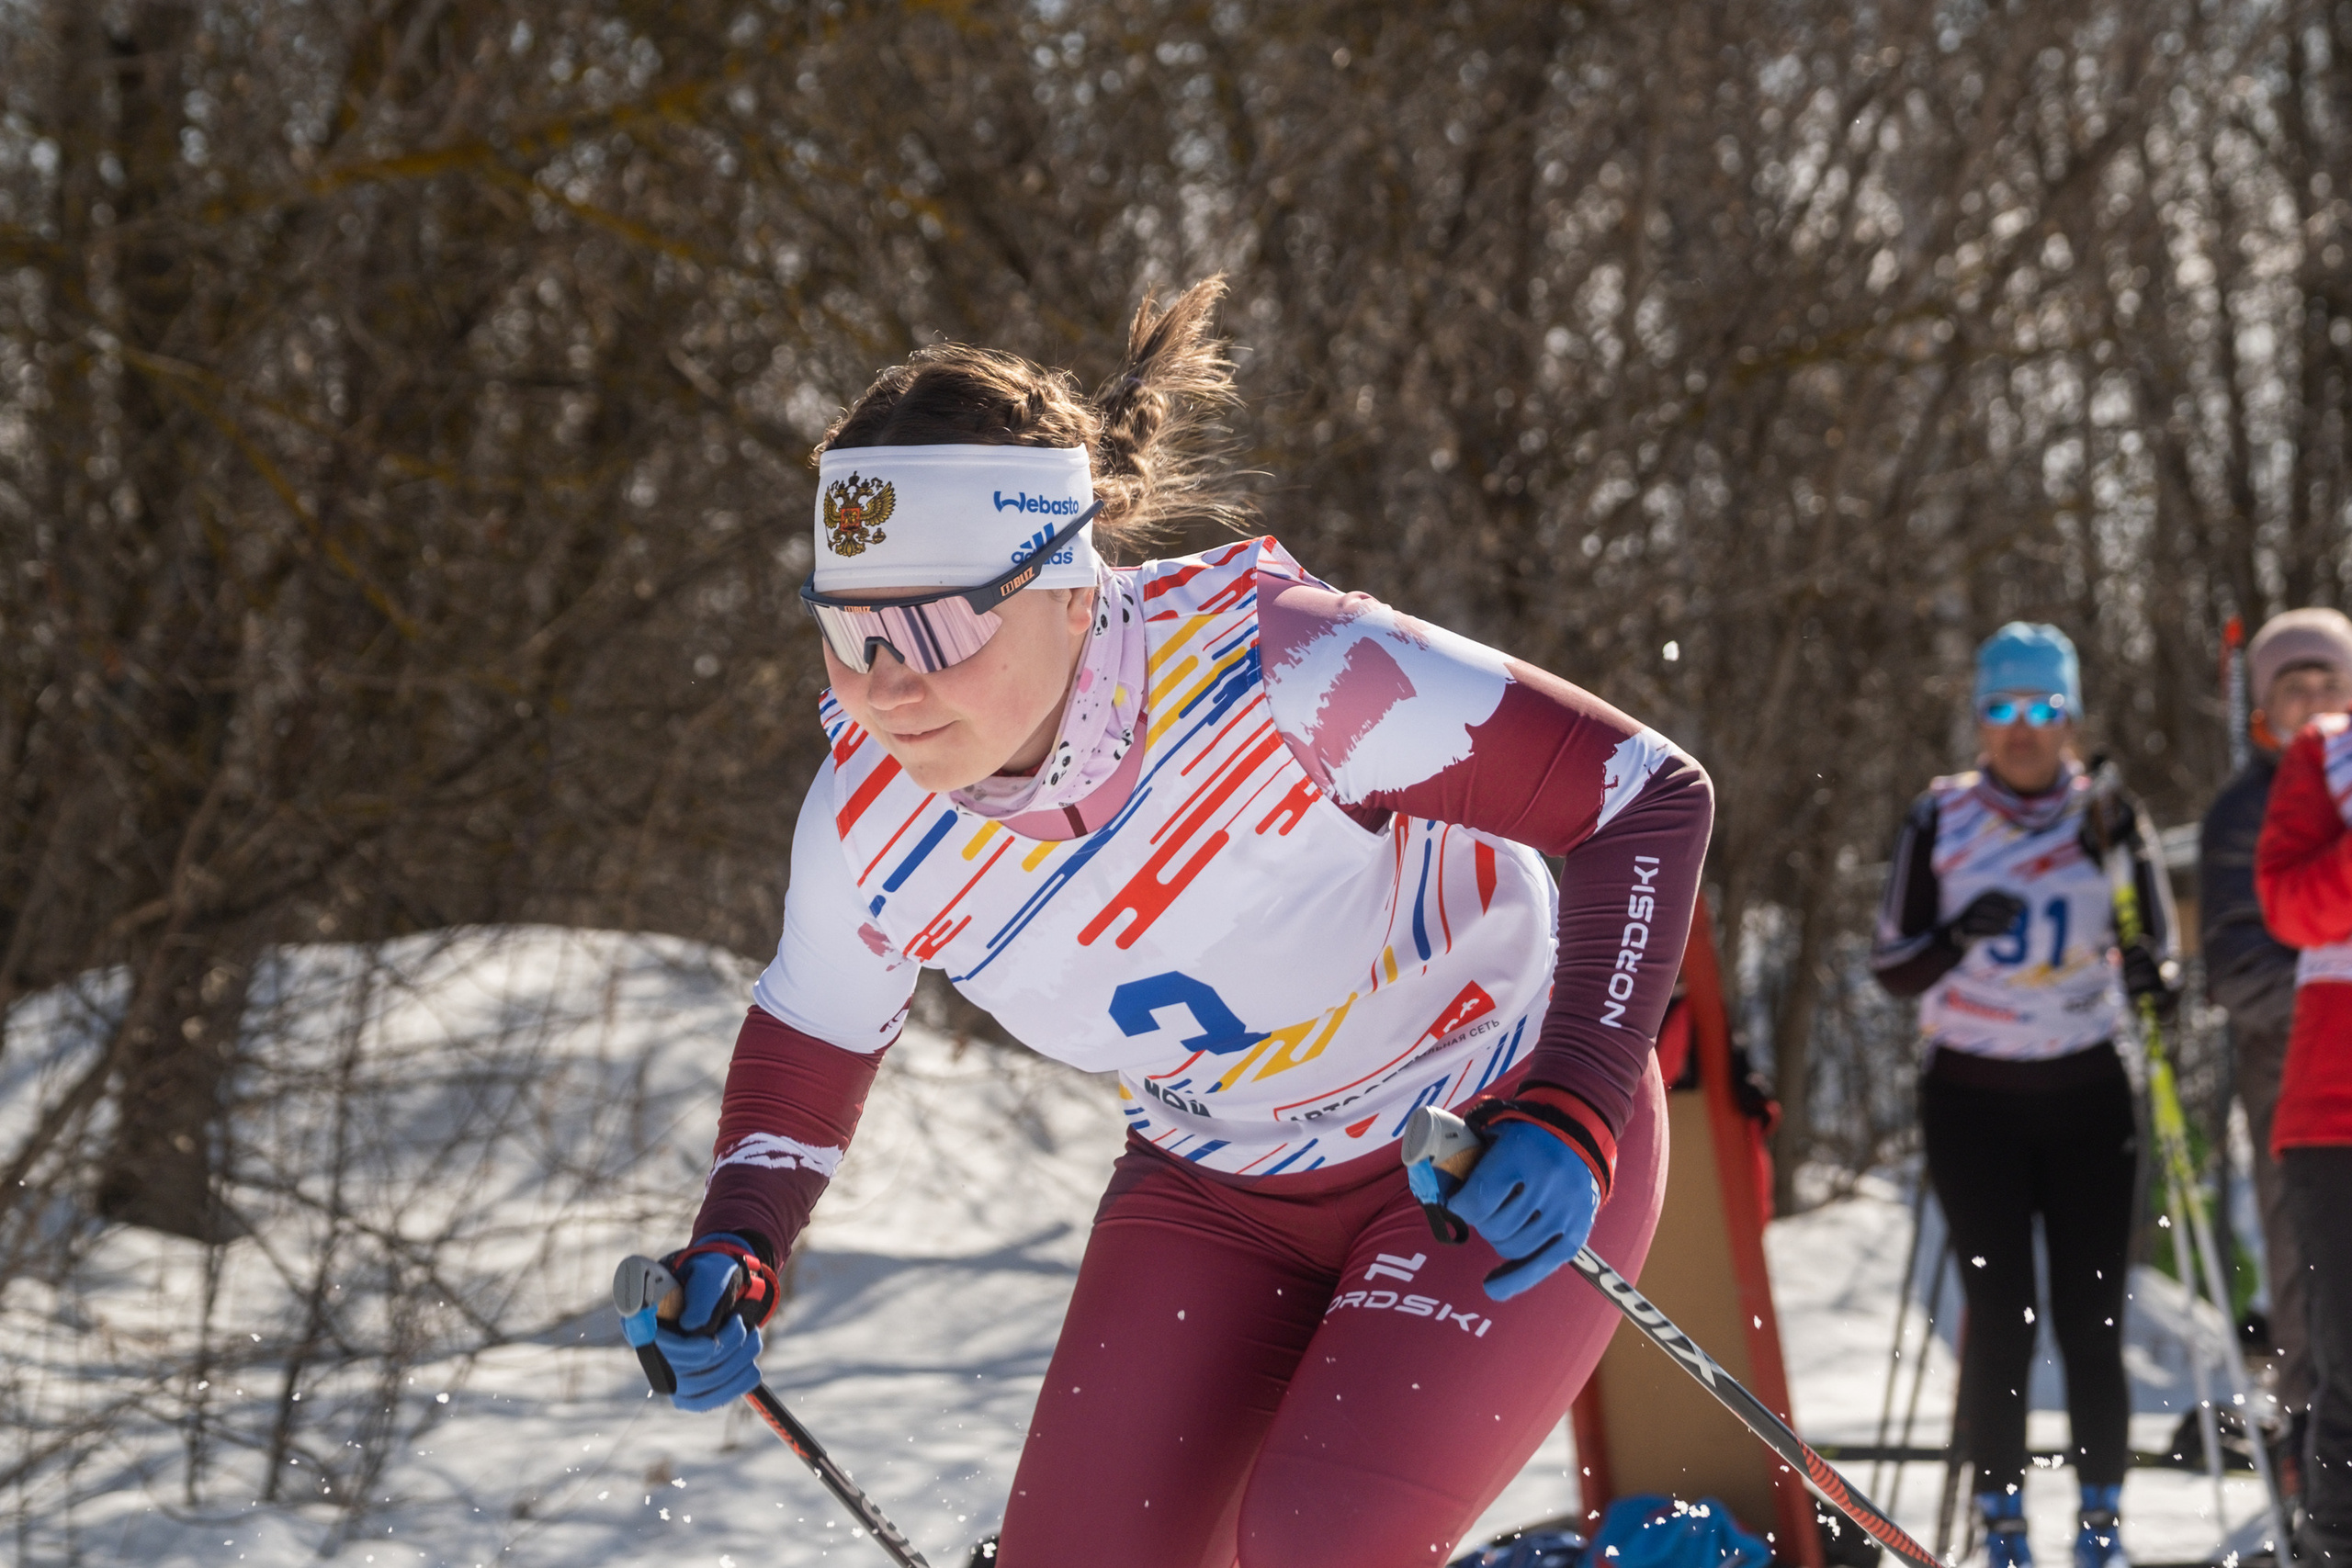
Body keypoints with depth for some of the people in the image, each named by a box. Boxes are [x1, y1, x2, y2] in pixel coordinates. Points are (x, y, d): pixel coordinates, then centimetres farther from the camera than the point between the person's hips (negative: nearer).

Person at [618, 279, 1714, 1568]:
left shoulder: (1274, 669, -32)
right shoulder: (870, 824, -16)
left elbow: (1651, 797, -25)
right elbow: (803, 1052, 6)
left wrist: (1572, 1114, -34)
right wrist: (731, 1255, -13)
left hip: (1496, 1156, -5)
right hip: (1215, 1192, 5)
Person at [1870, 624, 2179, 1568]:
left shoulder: (2107, 815, 1)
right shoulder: (1941, 820, -1)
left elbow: (2152, 950, 3)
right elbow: (1891, 968, -1)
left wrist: (2152, 972, -20)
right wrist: (1957, 936, -21)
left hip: (2086, 1098, 1)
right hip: (1974, 1100, -1)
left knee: (2091, 1318, -2)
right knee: (1999, 1317, -2)